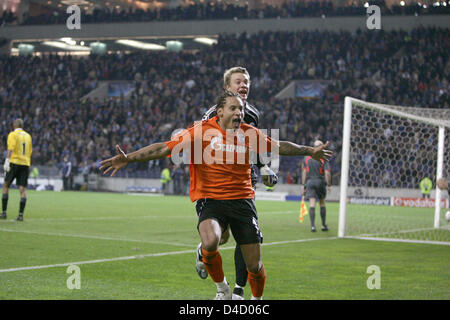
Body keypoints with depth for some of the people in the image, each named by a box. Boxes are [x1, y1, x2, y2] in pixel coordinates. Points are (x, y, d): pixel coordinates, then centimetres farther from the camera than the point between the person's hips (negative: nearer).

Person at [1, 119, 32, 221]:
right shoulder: (28, 136, 15)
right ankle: (21, 214, -9)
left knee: (6, 186, 8)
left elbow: (10, 148, -15)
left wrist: (7, 161, -21)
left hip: (14, 163, -4)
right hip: (25, 164, 4)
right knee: (23, 189, -1)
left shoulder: (13, 134, -1)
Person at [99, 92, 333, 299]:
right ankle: (222, 289, -3)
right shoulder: (202, 131, -4)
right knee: (210, 242, -33)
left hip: (242, 199, 3)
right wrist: (128, 159, -17)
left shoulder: (250, 133, 7)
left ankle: (257, 299, 31)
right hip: (209, 199, -3)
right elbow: (165, 148, -8)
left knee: (254, 265, -1)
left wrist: (309, 151, 34)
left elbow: (279, 147, 24)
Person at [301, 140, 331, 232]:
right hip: (320, 182, -1)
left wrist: (303, 186, 6)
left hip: (310, 182, 1)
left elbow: (304, 172, 3)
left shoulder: (307, 158, 4)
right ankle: (324, 225, 20)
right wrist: (329, 185, -2)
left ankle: (313, 226, -15)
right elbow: (327, 173, -12)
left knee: (312, 205, -5)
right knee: (322, 204, 15)